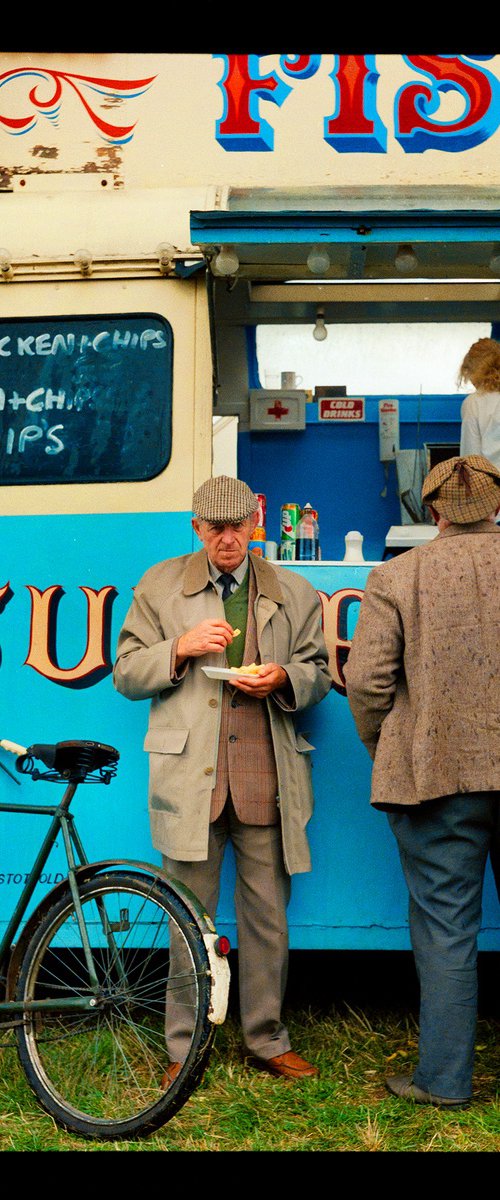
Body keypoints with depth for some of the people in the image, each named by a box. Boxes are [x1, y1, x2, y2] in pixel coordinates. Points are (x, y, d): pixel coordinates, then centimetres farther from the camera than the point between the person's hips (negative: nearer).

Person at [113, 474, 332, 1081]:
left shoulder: (294, 593, 11)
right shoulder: (159, 587, 9)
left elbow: (318, 674, 16)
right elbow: (126, 674, 6)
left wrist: (284, 679, -7)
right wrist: (181, 648, -11)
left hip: (265, 780, 1)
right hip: (190, 777, -1)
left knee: (267, 916, 8)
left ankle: (267, 1040, 26)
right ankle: (183, 1049, 21)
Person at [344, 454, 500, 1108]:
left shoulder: (396, 576, -4)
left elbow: (366, 680, -7)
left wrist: (383, 747, 9)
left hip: (437, 776, -2)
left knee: (446, 925, 7)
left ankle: (445, 1077, 17)